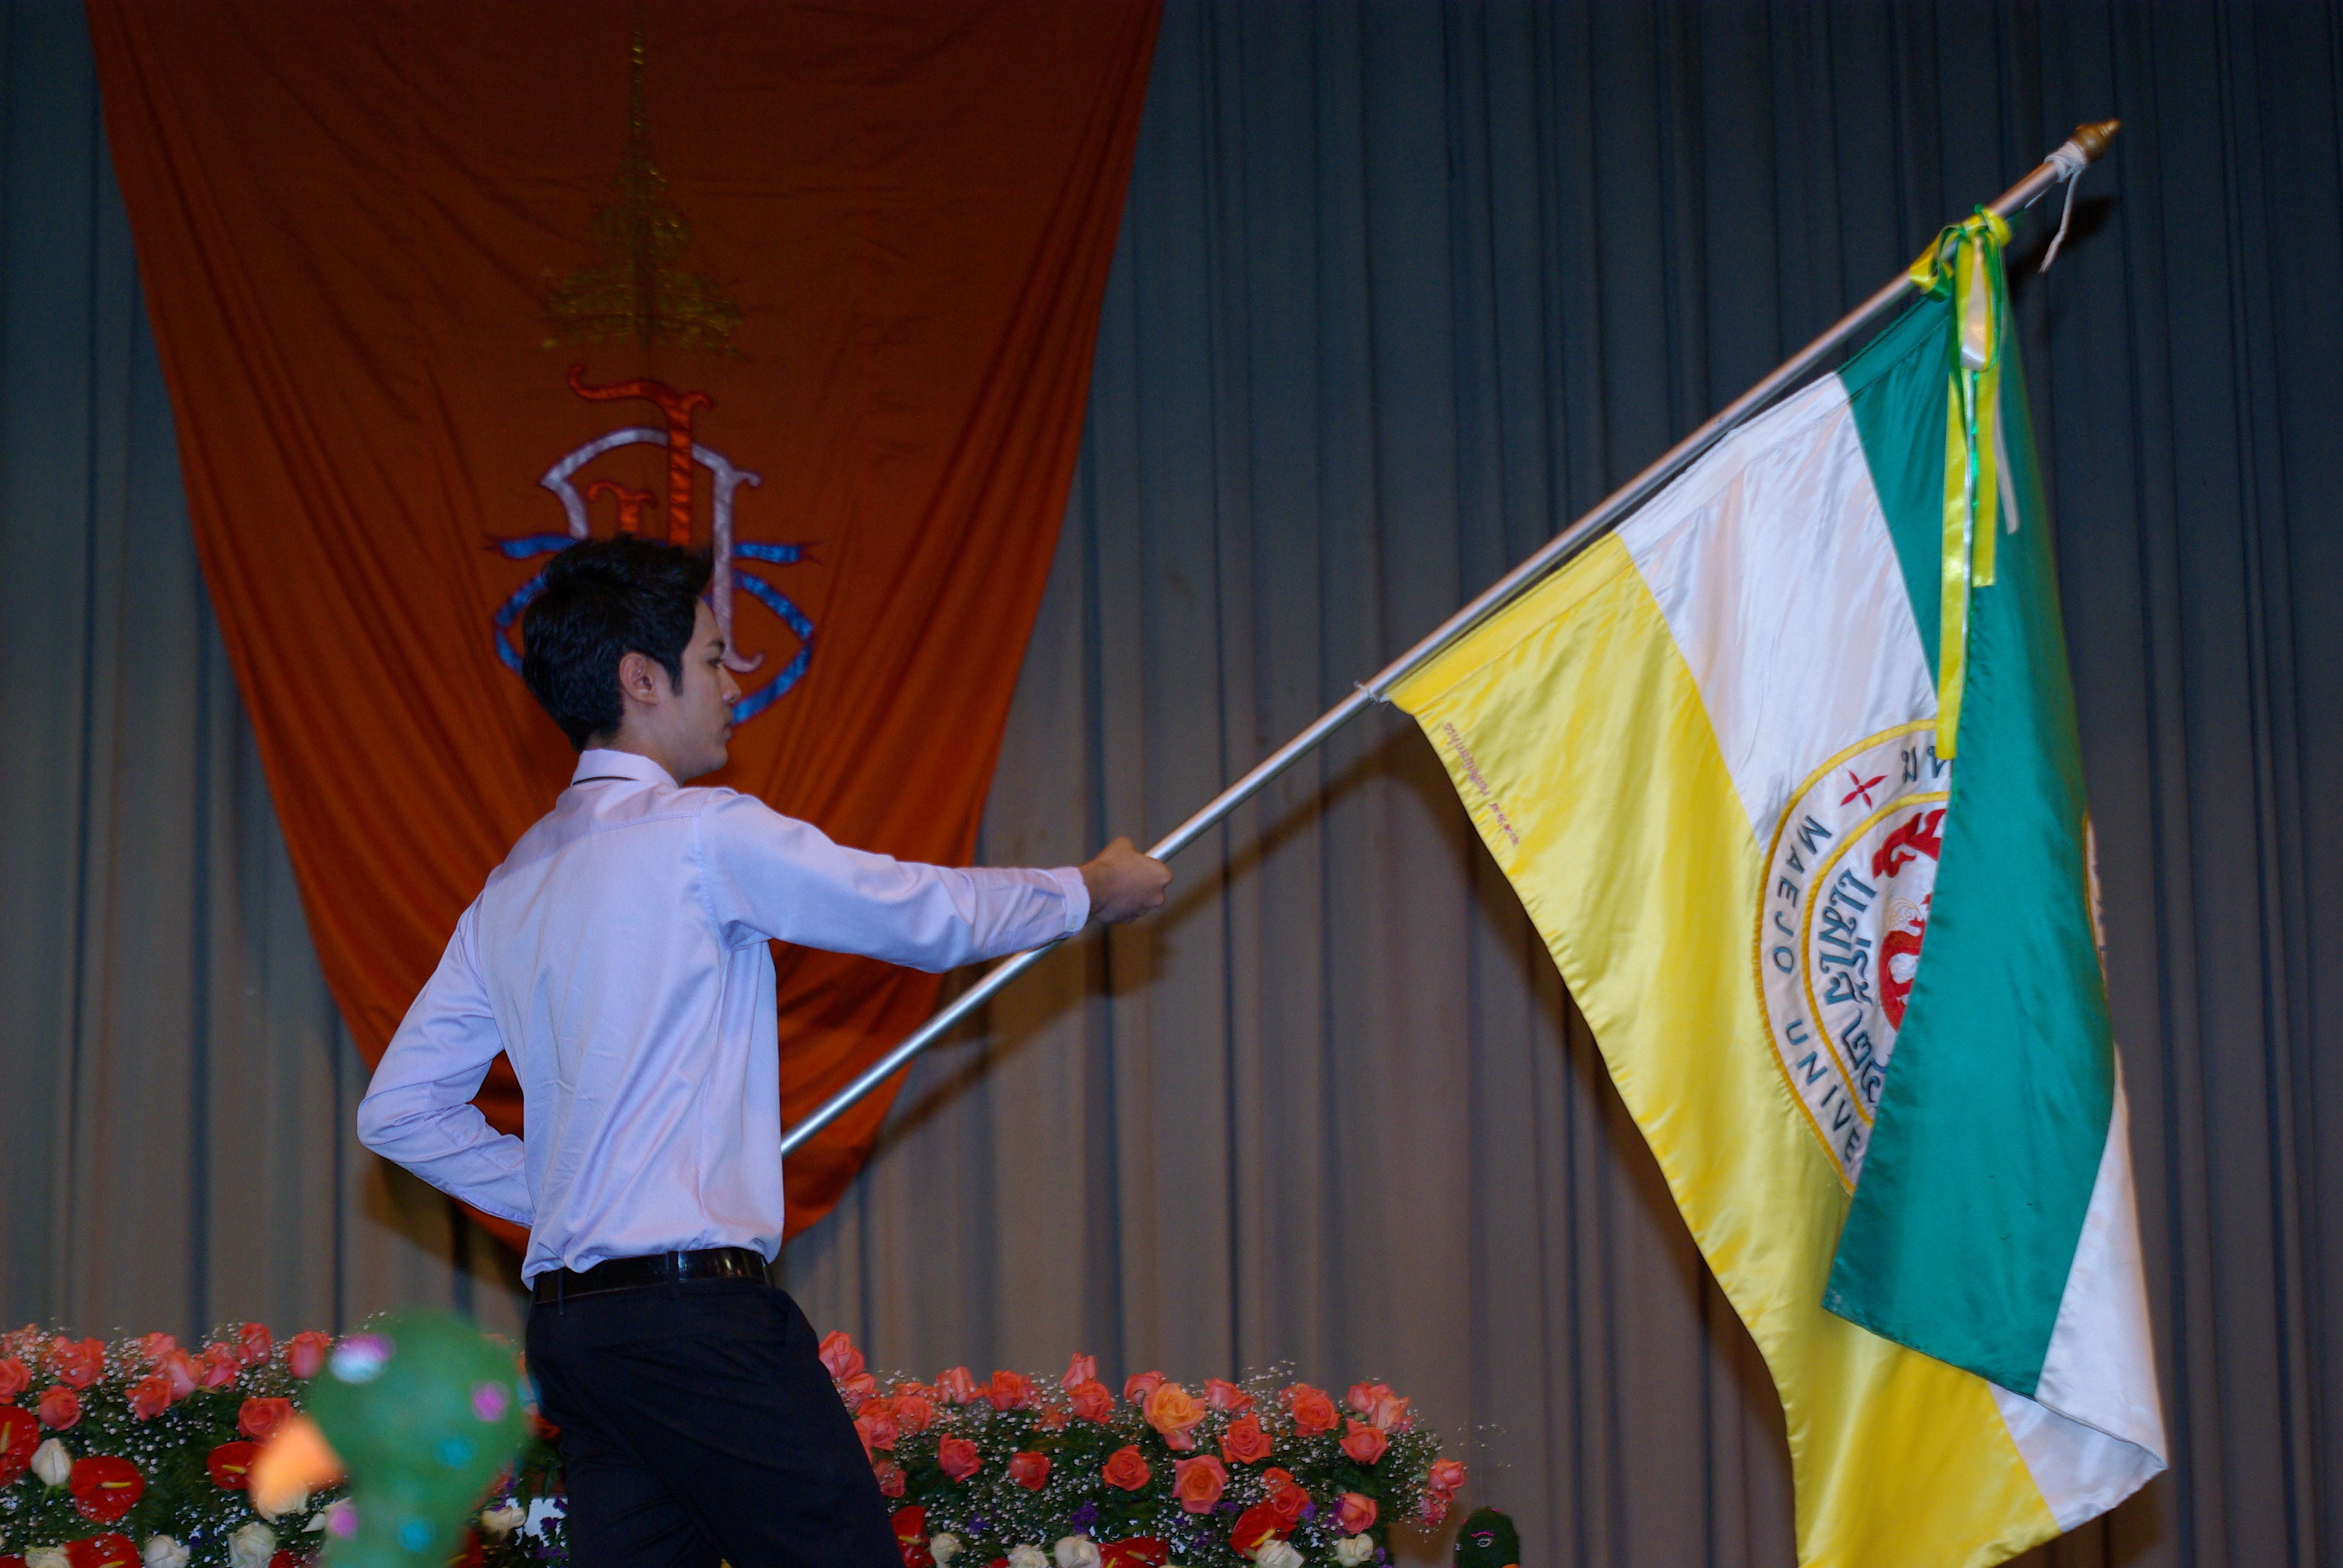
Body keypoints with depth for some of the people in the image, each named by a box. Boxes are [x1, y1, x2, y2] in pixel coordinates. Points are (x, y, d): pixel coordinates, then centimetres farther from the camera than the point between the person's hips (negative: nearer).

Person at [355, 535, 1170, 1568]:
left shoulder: (510, 890, 16)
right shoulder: (706, 834, -6)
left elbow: (396, 1112, 19)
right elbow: (929, 918, 1)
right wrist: (1094, 891, 17)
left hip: (570, 1324, 8)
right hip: (698, 1309, -8)